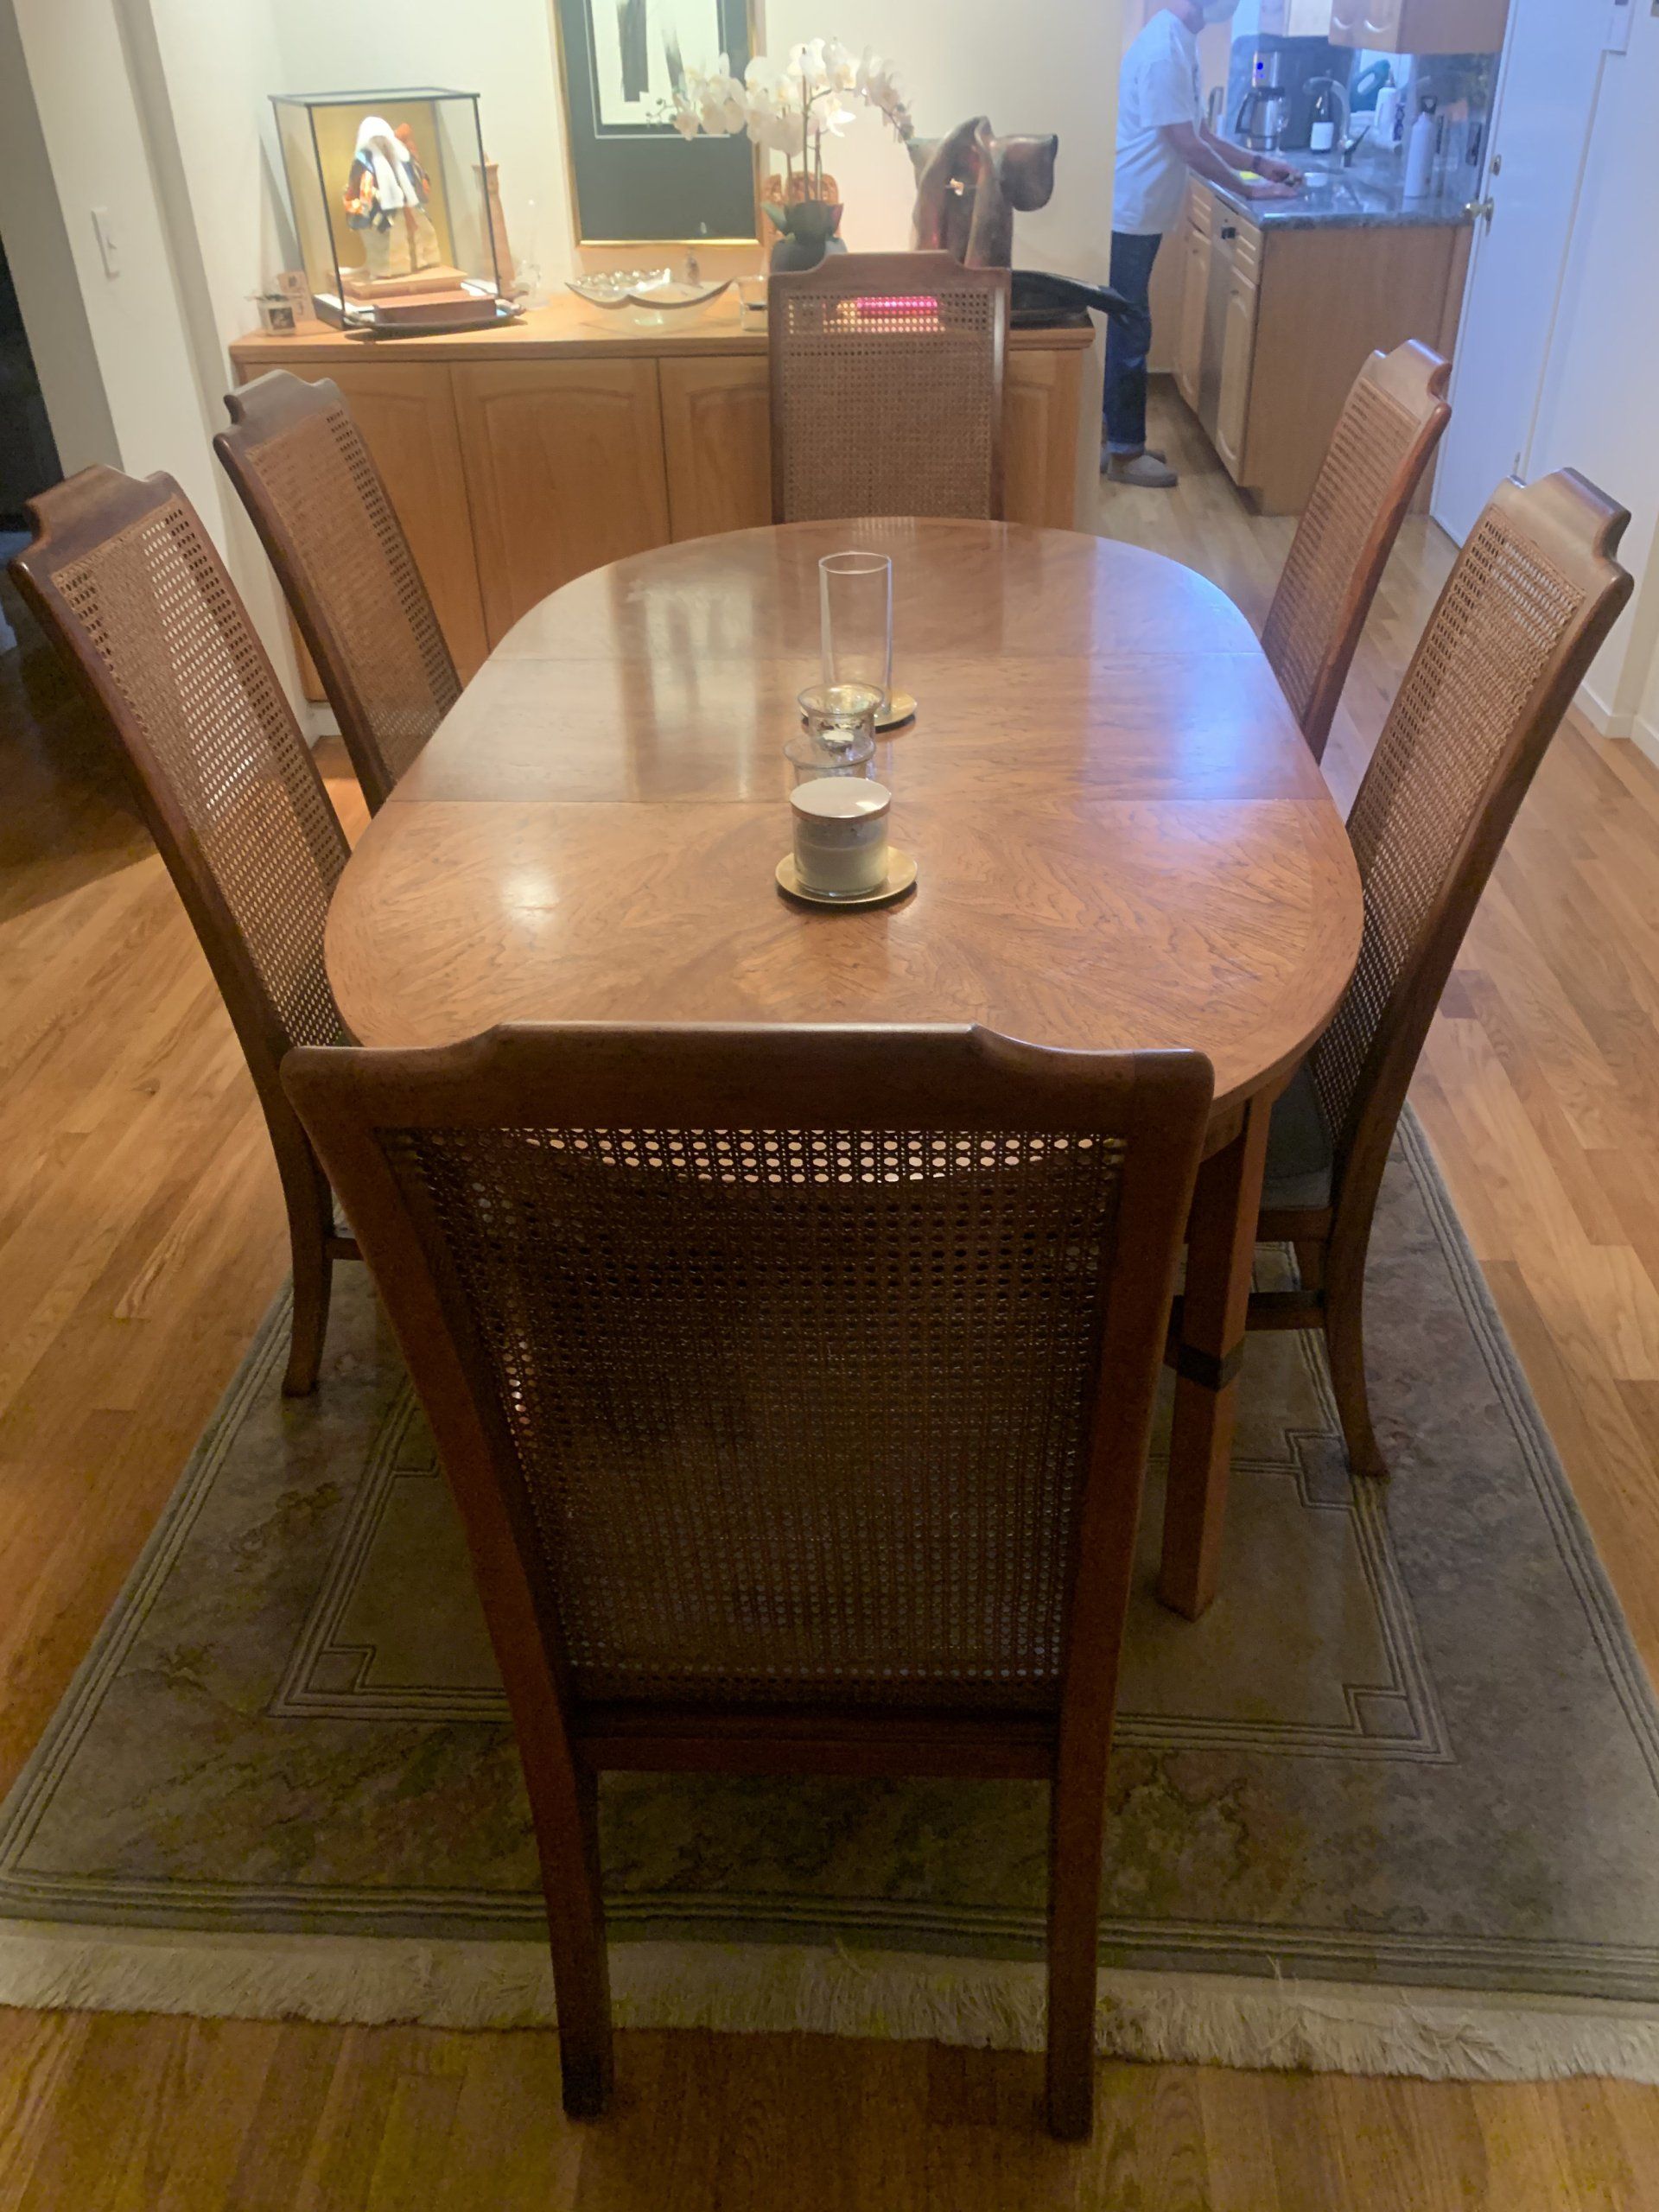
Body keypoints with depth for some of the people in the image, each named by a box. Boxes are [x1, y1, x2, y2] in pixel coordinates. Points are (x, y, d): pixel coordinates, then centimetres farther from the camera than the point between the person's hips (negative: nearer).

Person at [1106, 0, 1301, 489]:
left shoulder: (1179, 42, 12)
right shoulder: (1164, 48, -19)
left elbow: (1201, 134, 19)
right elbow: (1188, 146, -19)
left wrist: (1258, 162, 12)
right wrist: (1247, 188, -9)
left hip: (1139, 215, 10)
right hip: (1130, 217, -10)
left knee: (1127, 332, 14)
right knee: (1129, 335, -2)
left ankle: (1121, 440, 23)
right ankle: (1124, 453, 6)